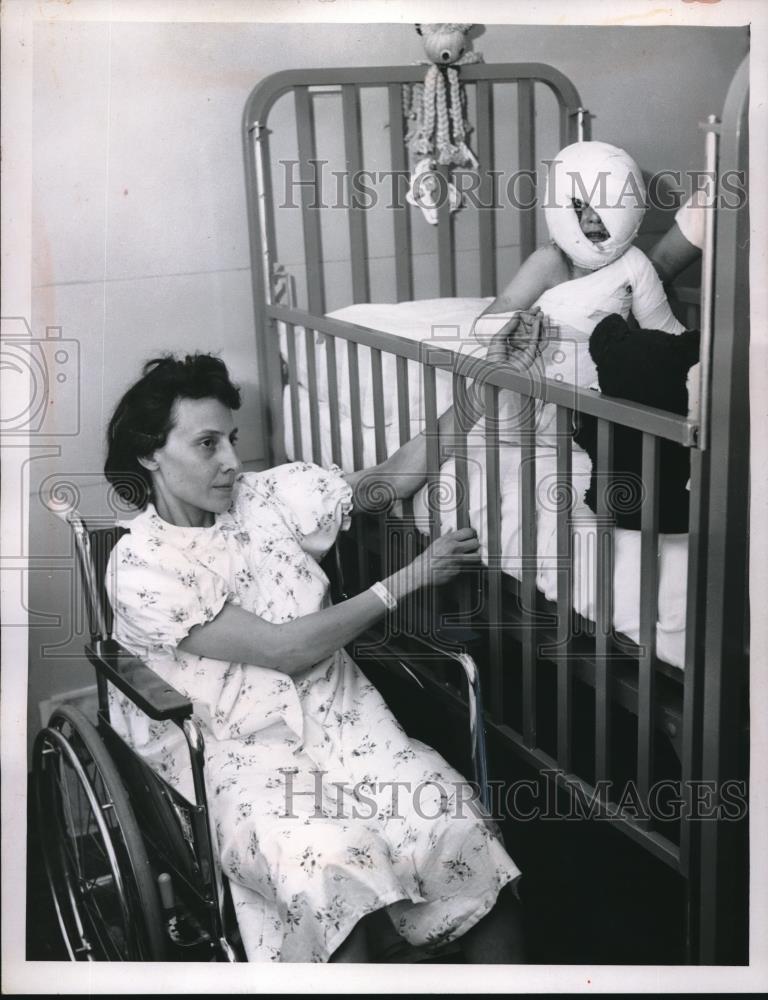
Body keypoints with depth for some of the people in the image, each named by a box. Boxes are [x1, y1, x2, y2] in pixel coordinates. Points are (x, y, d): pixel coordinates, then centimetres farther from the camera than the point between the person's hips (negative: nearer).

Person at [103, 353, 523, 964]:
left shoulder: (268, 496, 5)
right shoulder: (140, 567, -10)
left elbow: (388, 481, 14)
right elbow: (283, 649, -15)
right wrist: (407, 580, -11)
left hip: (340, 717, 4)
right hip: (237, 753, -4)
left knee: (457, 829, -20)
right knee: (329, 862, -33)